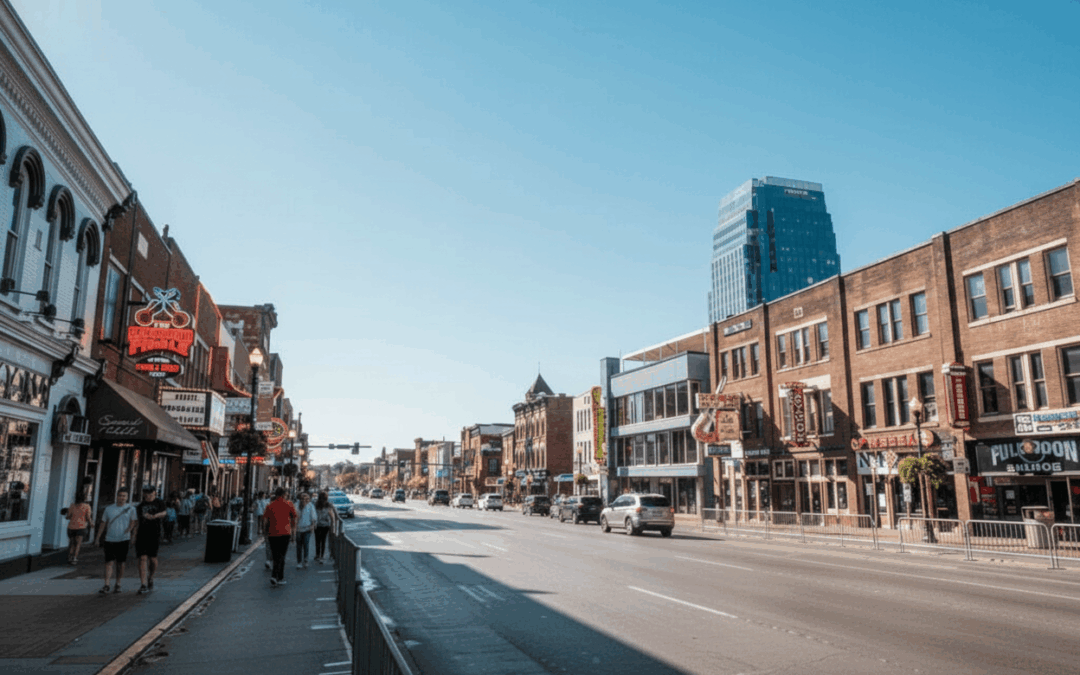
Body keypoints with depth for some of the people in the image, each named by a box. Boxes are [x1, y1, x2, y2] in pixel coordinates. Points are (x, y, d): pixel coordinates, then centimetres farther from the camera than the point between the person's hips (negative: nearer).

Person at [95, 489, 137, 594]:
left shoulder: (131, 509, 4)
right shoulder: (109, 509, 10)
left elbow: (134, 522, -2)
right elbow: (103, 524, 14)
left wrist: (130, 529, -20)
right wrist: (98, 538, 11)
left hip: (123, 540, -1)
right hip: (110, 540, 1)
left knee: (120, 563, 5)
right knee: (109, 562, -6)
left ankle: (118, 584, 16)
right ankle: (106, 585, -5)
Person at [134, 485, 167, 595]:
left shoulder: (159, 503, 3)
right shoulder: (141, 505, 14)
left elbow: (164, 513, -16)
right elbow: (137, 521, 21)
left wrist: (154, 516, -37)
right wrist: (135, 535, 15)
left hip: (154, 534, -2)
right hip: (142, 535, 2)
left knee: (153, 558, 2)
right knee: (142, 558, -7)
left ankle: (150, 578, 28)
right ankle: (143, 585, -9)